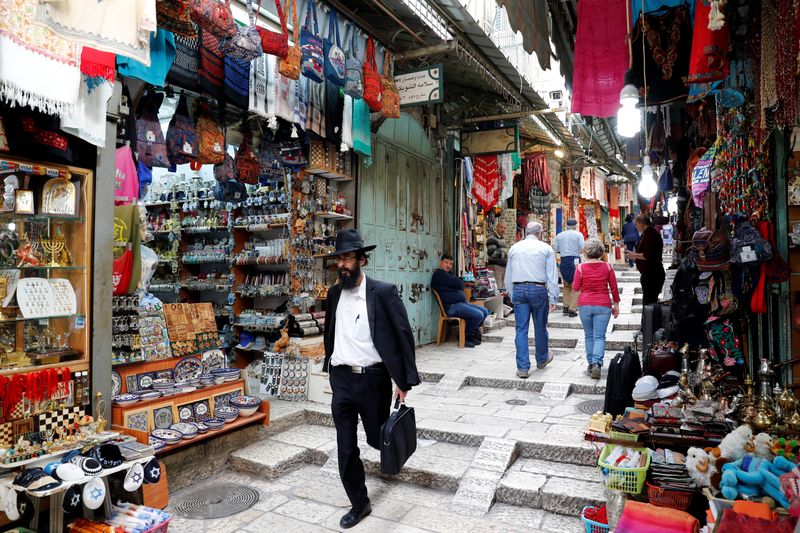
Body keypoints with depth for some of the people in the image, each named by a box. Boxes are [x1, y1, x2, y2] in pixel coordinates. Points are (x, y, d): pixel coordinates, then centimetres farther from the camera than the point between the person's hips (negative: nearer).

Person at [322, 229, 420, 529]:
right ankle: (359, 504, 28)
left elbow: (404, 335, -10)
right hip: (341, 380, 4)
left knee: (377, 438, 13)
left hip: (373, 379, -4)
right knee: (346, 449, 8)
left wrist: (404, 380, -11)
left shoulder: (383, 292, -12)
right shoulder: (334, 293, 4)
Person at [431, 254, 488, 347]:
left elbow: (461, 286, 19)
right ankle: (466, 337, -1)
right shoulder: (439, 274, -8)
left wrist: (459, 284, -1)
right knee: (478, 315, -21)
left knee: (485, 311, 9)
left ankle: (472, 333, 18)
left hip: (462, 302, 11)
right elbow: (458, 283, -12)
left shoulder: (448, 274, 26)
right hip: (452, 306, -11)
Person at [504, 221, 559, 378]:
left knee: (521, 329, 3)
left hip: (518, 290, 2)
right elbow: (552, 276, -3)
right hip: (538, 290, -2)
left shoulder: (514, 248, 10)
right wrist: (553, 299, -2)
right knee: (540, 327, 15)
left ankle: (523, 368, 1)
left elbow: (508, 277, 12)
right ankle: (542, 359, 35)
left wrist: (512, 296, 18)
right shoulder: (546, 248, 1)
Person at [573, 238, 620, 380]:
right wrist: (616, 304, 14)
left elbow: (575, 287, -2)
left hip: (584, 305, 0)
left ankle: (591, 363, 17)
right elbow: (614, 287, 4)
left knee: (589, 336, 13)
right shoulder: (607, 267, -1)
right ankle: (597, 363, -14)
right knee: (599, 336, 1)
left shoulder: (581, 267, -6)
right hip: (603, 305, 0)